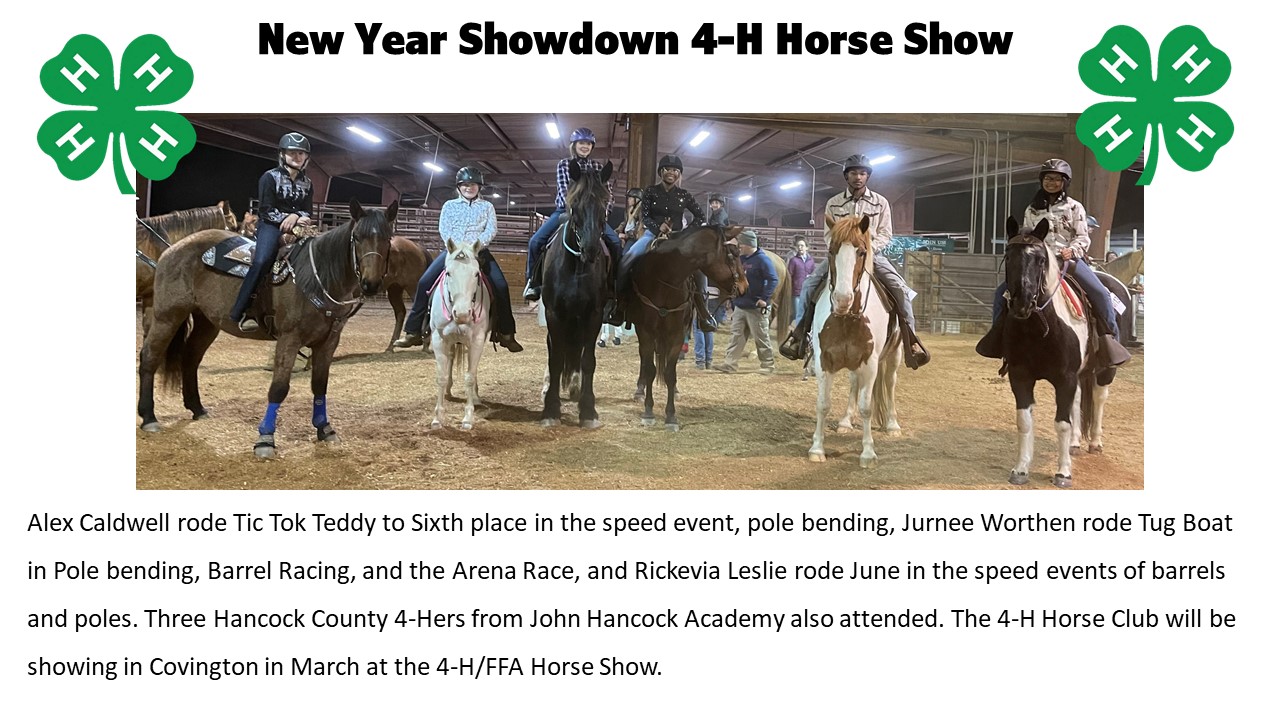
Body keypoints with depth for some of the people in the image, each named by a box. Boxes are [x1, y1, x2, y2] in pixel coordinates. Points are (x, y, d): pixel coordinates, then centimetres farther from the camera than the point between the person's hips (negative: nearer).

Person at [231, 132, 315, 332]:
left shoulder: (306, 182, 15)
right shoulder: (270, 177, -1)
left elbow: (307, 212, 10)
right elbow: (266, 210, -8)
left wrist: (297, 217, -13)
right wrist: (288, 219, -19)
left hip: (296, 227, 6)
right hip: (271, 226, -6)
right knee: (262, 260, -31)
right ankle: (240, 312, -31)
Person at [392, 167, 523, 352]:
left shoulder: (487, 206, 12)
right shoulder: (450, 206, 13)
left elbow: (491, 229, 0)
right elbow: (444, 230, 2)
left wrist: (477, 245, -18)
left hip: (479, 252, 0)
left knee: (501, 286, -20)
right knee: (424, 282, -17)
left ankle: (505, 334, -9)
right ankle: (413, 331, -11)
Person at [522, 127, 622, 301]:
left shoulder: (599, 167, 10)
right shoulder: (563, 165, 4)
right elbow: (563, 191, -8)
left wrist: (604, 210, -17)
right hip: (566, 210, -1)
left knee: (615, 242, -19)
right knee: (536, 241, -18)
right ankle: (533, 282, -4)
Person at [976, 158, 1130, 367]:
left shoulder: (1074, 207, 6)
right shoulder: (1032, 210, 13)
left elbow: (1083, 237, 0)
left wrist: (1072, 250, -20)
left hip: (1069, 258, -2)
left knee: (1100, 293, -21)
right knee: (1002, 291, -12)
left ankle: (1112, 339, -7)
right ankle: (998, 335, 2)